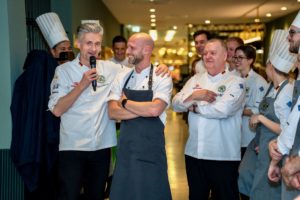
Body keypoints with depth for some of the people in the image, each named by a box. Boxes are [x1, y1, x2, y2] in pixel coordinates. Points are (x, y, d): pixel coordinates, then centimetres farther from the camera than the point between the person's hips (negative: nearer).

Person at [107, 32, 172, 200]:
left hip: (151, 149, -4)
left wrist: (125, 102, -8)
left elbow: (154, 109, -22)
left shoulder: (161, 78, -6)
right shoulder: (122, 78, 7)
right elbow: (112, 112, -3)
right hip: (125, 147, 4)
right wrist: (144, 109, -13)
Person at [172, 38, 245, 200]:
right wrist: (194, 95, -15)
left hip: (223, 156, -5)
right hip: (193, 153, 5)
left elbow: (223, 110, -22)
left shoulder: (235, 82, -6)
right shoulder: (195, 80, 11)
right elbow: (176, 104, 3)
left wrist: (194, 107, -8)